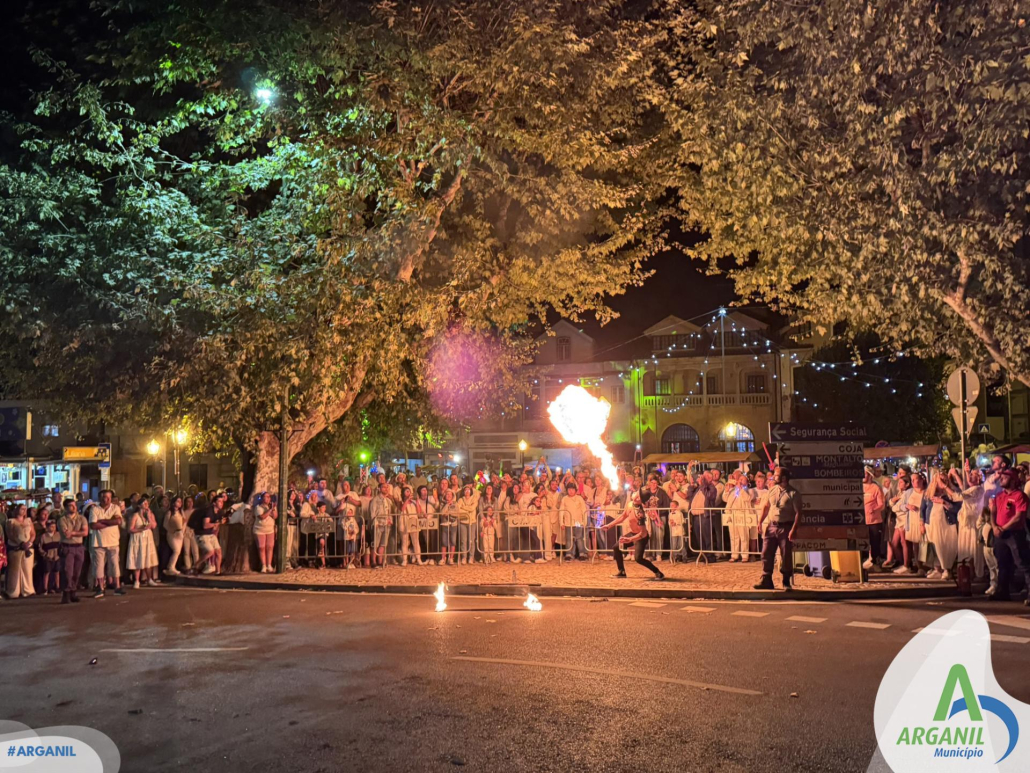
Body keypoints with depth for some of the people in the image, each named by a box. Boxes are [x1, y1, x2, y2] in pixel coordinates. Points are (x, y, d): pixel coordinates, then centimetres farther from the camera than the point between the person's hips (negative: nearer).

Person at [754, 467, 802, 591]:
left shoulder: (794, 493, -10)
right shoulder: (772, 490, 8)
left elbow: (798, 513, -13)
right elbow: (766, 506, 17)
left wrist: (793, 530, -20)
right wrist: (760, 521, 7)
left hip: (785, 527, -5)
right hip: (772, 526, 5)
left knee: (786, 556, 2)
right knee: (766, 554, 4)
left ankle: (786, 582, 15)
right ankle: (766, 581, 11)